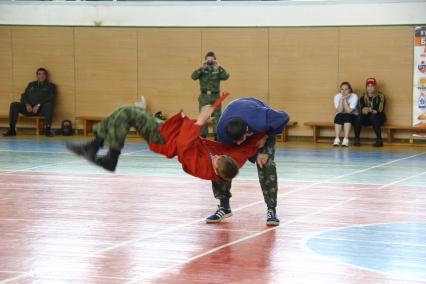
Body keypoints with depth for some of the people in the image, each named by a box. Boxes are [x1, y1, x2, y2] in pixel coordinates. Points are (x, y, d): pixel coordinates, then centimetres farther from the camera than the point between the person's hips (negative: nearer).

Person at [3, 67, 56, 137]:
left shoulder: (51, 86, 12)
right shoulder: (31, 85, 25)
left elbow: (50, 99, -3)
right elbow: (24, 96, 17)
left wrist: (38, 105, -17)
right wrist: (27, 104, -6)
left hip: (42, 109, -3)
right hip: (29, 108, 4)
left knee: (48, 105, -38)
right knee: (14, 105, -19)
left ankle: (47, 130, -39)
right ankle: (12, 129, -23)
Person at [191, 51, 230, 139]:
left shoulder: (218, 70, 3)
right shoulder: (202, 70, 2)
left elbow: (226, 76, -14)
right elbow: (193, 76, -15)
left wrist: (218, 68, -22)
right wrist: (202, 68, -23)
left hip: (215, 96, 0)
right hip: (204, 96, 0)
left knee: (217, 116, 1)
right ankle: (203, 135, 12)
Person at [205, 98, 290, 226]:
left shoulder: (262, 121, -47)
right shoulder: (222, 130, -40)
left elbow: (284, 117, -27)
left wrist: (266, 136, -23)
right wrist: (255, 156, -30)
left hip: (263, 131, -2)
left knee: (266, 164, -24)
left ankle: (271, 210, -17)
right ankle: (224, 206, 2)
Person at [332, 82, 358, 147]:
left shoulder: (354, 96, -14)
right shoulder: (337, 96, -7)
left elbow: (349, 111, -23)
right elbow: (339, 111, -18)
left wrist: (345, 99, -25)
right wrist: (341, 99, -25)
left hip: (352, 116, -2)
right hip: (340, 117, 2)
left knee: (346, 116, -34)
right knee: (339, 116, -31)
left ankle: (346, 140, -39)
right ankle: (337, 139, -35)